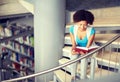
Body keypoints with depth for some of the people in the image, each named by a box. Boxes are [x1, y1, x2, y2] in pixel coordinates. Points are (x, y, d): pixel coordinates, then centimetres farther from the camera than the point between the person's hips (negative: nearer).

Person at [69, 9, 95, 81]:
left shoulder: (91, 30, -25)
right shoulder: (72, 29, -20)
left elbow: (88, 46, -20)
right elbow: (74, 43, -15)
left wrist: (85, 51, -41)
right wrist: (74, 47, -37)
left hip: (87, 49, -1)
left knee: (84, 58, -29)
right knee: (73, 57, -25)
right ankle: (73, 77, -3)